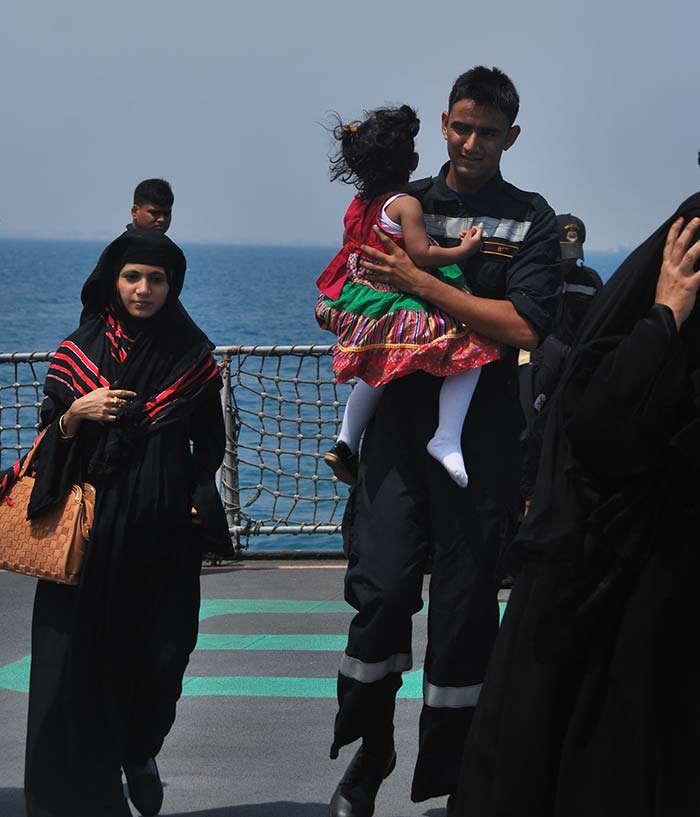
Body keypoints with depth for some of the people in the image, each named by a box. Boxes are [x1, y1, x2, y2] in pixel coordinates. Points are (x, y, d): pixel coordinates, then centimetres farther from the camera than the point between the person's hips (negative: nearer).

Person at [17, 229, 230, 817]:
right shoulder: (80, 350, 7)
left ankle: (139, 754, 24)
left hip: (163, 531, 0)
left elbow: (210, 441, 11)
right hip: (89, 525, 0)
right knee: (77, 655, -5)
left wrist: (197, 500, -3)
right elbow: (50, 436, 8)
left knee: (160, 655, -5)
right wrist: (79, 412, -12)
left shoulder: (192, 355, 7)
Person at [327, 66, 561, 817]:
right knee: (382, 585, -7)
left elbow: (526, 328, -12)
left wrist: (420, 284, -16)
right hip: (399, 416, 2)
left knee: (464, 600, 3)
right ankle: (369, 752, 12)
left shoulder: (530, 221, 3)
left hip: (481, 432, -1)